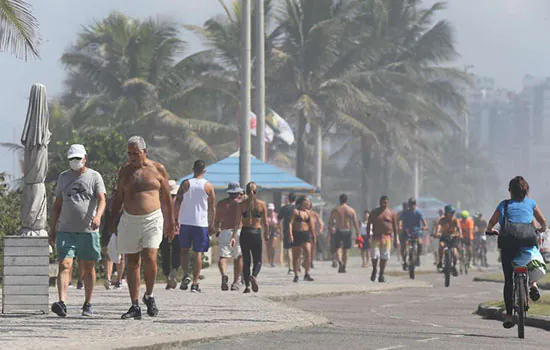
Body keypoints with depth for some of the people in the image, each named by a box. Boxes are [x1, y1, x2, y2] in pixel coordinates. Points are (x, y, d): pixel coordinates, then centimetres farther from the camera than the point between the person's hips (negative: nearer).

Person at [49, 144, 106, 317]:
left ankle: (87, 304, 18)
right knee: (65, 265, -13)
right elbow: (57, 204, 19)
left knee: (88, 268, 6)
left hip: (88, 230, -1)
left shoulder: (94, 177, 4)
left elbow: (102, 200, -8)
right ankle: (62, 303, -24)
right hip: (66, 230, 1)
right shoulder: (63, 177, 14)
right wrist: (52, 229, 15)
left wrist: (98, 216, -28)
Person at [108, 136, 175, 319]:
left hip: (152, 219, -3)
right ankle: (135, 306, 6)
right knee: (132, 263, 2)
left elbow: (166, 198, 10)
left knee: (150, 258, -17)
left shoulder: (158, 169, 4)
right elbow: (118, 197, 16)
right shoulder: (125, 170, 10)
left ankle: (149, 296, 6)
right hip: (129, 221, 3)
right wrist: (112, 220, 9)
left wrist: (170, 223, 9)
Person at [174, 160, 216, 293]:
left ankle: (186, 275, -3)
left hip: (185, 222, 1)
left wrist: (176, 220, 6)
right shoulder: (209, 186, 1)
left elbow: (177, 203, 0)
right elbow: (212, 207, 2)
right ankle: (195, 283, -2)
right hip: (201, 223, -1)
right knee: (198, 252, 2)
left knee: (184, 250, 16)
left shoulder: (185, 184, 2)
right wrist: (211, 225, 8)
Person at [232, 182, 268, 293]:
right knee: (258, 260, 5)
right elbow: (265, 222, 2)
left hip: (245, 233, 1)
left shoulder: (242, 204, -1)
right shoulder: (262, 204, -1)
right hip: (256, 233, -1)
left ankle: (247, 285, 7)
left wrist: (234, 236, -9)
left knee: (246, 261, 12)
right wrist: (266, 234, 17)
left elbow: (238, 222, -7)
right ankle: (254, 276, -25)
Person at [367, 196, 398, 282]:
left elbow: (395, 227, 8)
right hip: (376, 237, 0)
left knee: (384, 257, -1)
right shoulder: (374, 213, 6)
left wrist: (395, 240, 4)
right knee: (374, 255, -7)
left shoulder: (391, 213, 5)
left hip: (387, 237, 0)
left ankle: (381, 275, 8)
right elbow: (368, 225, 7)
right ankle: (374, 270, 20)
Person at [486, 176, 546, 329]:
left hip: (508, 241, -1)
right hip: (528, 239, 1)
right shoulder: (531, 203, 17)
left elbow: (491, 223, 11)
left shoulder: (505, 204, 15)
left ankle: (509, 315, 1)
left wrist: (489, 230, 34)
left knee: (509, 280, 7)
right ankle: (532, 284, 5)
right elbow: (543, 221, 19)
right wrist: (542, 229, 42)